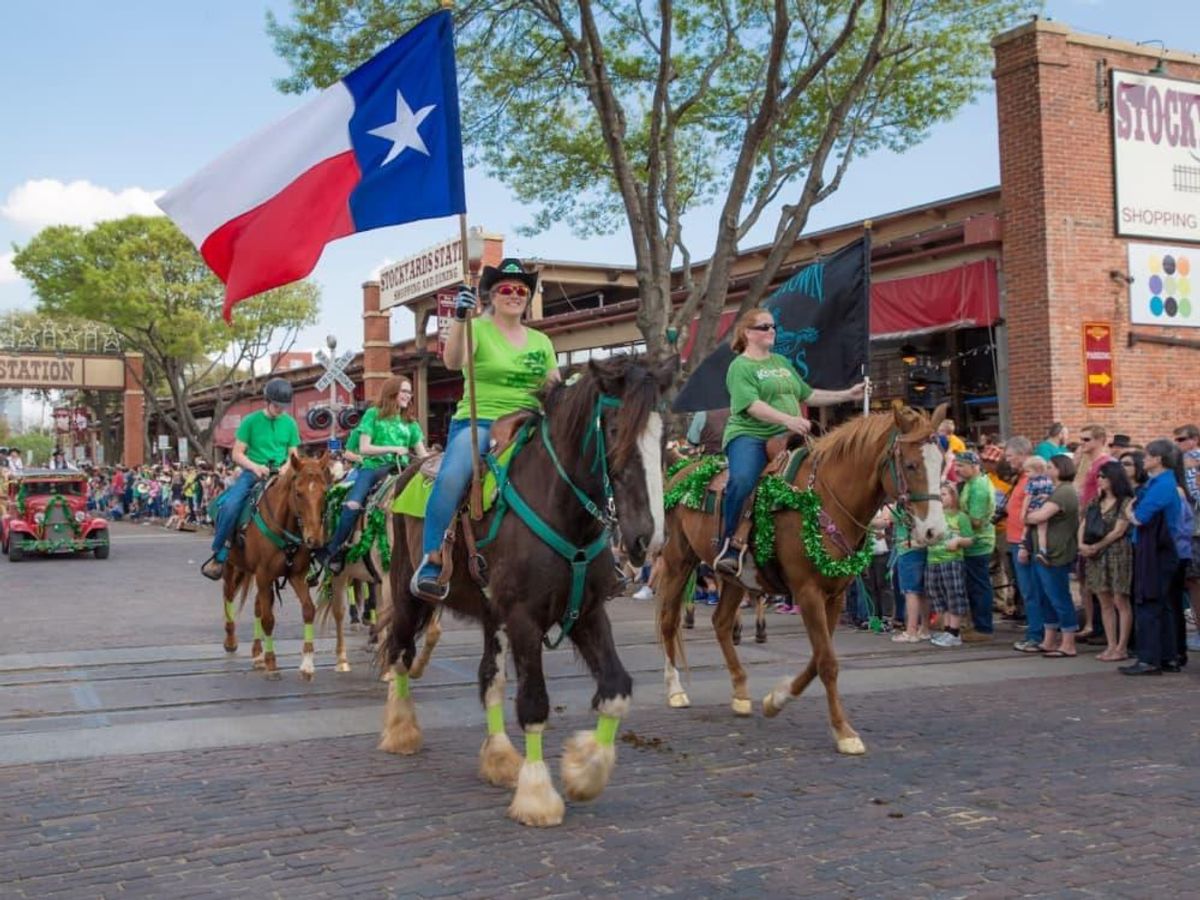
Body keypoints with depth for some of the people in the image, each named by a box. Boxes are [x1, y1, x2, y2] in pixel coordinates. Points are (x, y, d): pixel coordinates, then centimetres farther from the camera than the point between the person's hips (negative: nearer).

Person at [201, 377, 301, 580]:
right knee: (230, 506, -27)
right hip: (252, 472, -3)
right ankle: (219, 555, -13)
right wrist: (255, 467, -17)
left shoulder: (290, 423, 7)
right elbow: (237, 454, 0)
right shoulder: (251, 421, -1)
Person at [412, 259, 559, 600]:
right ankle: (431, 563, -25)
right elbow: (453, 361, -14)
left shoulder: (541, 341, 19)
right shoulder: (478, 329, 5)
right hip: (478, 421, -4)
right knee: (452, 476, -33)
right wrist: (459, 319, -28)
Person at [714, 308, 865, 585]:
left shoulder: (782, 363, 23)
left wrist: (847, 395, 22)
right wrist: (787, 419, -30)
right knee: (742, 480, -35)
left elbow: (808, 395, 28)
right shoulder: (740, 367, -2)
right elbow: (752, 405, -17)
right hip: (749, 437, -7)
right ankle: (729, 549, -26)